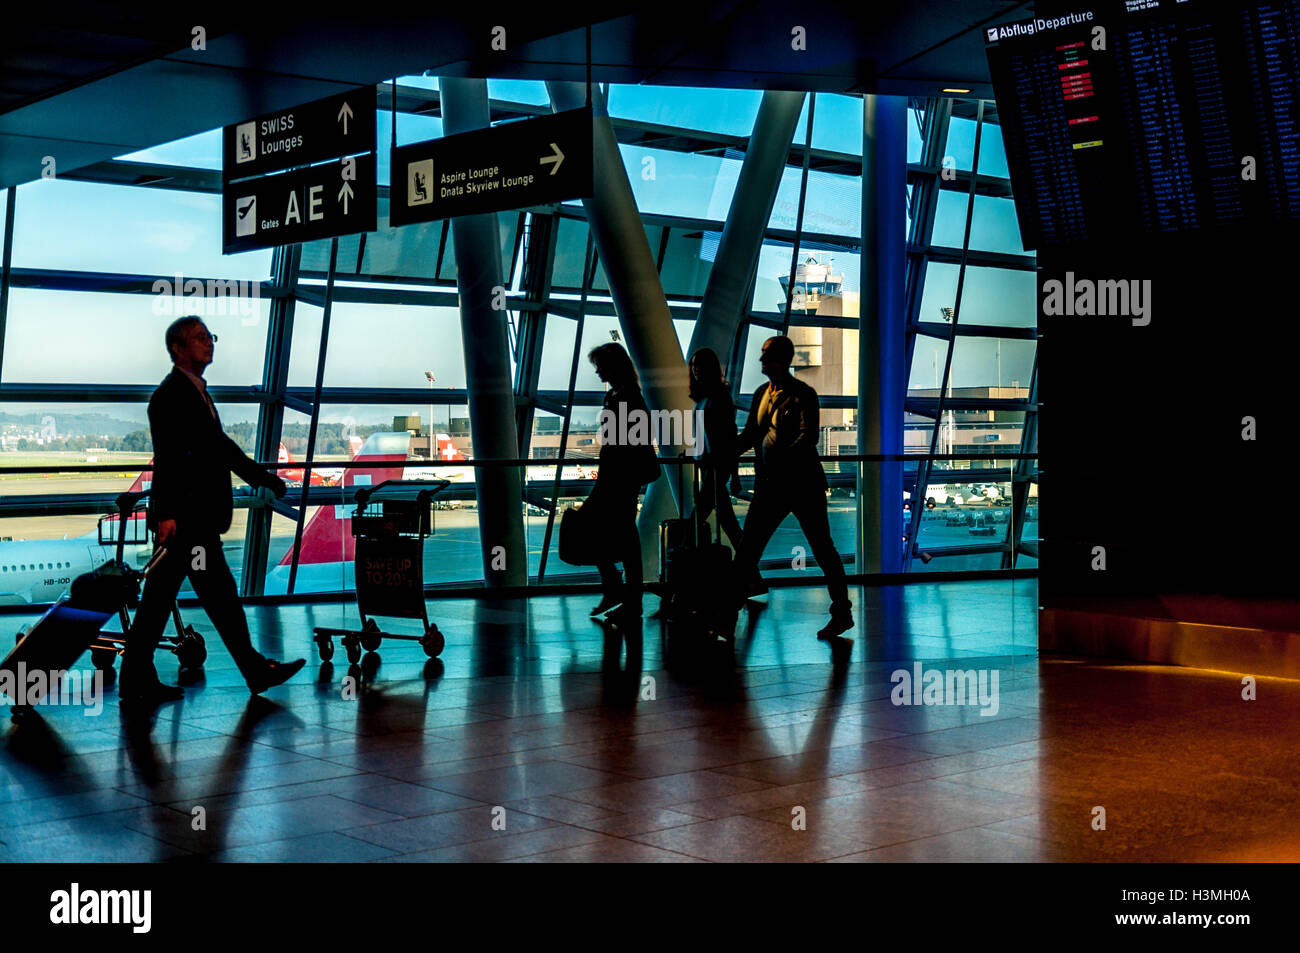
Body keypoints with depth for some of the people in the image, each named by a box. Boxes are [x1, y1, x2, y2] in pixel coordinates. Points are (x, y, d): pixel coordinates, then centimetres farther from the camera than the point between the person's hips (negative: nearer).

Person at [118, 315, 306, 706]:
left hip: (195, 516, 10)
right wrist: (166, 513, -25)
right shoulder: (170, 394, -11)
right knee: (220, 593, -3)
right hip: (185, 517, -10)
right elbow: (165, 457, -19)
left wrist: (265, 478, 28)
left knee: (159, 598, 10)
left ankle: (138, 680, 13)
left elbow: (221, 446, 27)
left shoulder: (196, 393, 20)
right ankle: (256, 671, 5)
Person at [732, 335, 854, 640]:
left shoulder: (803, 395, -8)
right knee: (748, 546, 7)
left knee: (822, 548, -2)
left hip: (803, 483, -7)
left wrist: (782, 460, -32)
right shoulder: (761, 394, 14)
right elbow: (750, 435, 21)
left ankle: (842, 614, 6)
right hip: (770, 486, 7)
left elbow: (808, 436, -19)